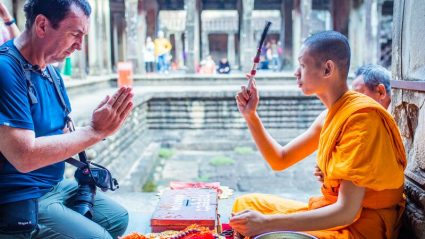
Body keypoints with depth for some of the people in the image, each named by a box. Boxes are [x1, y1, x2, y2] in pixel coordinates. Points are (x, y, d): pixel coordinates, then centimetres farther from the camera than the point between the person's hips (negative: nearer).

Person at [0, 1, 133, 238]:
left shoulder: (52, 73, 6)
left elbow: (61, 138, 8)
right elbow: (24, 156, -29)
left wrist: (103, 127, -9)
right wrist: (94, 131, -23)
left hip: (56, 185, 9)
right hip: (20, 200, -9)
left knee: (118, 218, 15)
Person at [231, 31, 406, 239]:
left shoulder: (361, 116, -22)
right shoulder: (331, 115, 6)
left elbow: (346, 212, -26)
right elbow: (279, 160, 12)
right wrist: (250, 115, 2)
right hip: (331, 213, 9)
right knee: (244, 204, 10)